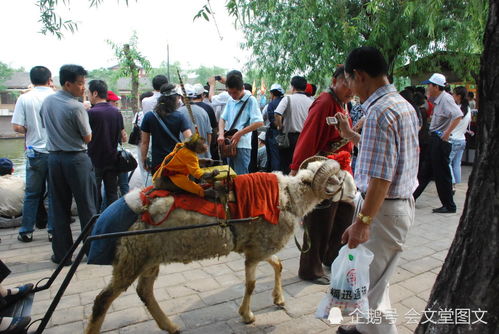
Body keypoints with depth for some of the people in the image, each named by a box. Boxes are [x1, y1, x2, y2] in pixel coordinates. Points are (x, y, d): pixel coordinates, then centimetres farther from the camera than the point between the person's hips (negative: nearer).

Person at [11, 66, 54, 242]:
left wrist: (31, 132, 11)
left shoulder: (25, 98, -3)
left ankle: (26, 231, 19)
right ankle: (54, 230, 14)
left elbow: (17, 127, -7)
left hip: (35, 153, 1)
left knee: (32, 194, 12)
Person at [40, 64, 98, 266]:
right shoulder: (76, 107, -16)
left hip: (54, 157, 6)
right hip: (76, 159, -6)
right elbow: (87, 138, -9)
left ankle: (61, 254, 18)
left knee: (58, 208, 11)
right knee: (87, 207, 6)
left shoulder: (47, 101, 5)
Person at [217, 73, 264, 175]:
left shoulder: (250, 100, -8)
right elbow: (223, 118, 14)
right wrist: (221, 134, -5)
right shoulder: (230, 100, 11)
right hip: (229, 144, 7)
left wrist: (240, 133, -17)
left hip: (242, 145, -7)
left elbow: (259, 122, -16)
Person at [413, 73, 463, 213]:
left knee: (442, 174, -2)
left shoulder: (445, 98, -16)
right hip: (435, 139, 10)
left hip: (441, 140, -10)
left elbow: (458, 115, -28)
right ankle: (411, 197, 24)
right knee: (425, 171, 15)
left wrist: (447, 133, -26)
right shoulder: (438, 100, 13)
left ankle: (449, 206, 9)